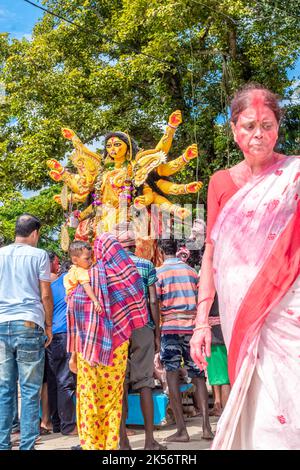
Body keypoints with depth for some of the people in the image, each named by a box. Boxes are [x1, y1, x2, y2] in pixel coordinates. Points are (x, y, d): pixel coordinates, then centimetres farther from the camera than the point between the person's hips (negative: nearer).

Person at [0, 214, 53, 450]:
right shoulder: (39, 255, -1)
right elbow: (45, 295, -1)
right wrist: (48, 325, 8)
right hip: (29, 325, -4)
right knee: (30, 391, 1)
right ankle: (27, 445, 3)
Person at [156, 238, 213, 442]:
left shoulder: (159, 273, 0)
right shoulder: (192, 271, 10)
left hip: (170, 327, -3)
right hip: (192, 327, 3)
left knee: (172, 375, -1)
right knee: (198, 376, 8)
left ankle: (182, 430, -5)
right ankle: (206, 426, 3)